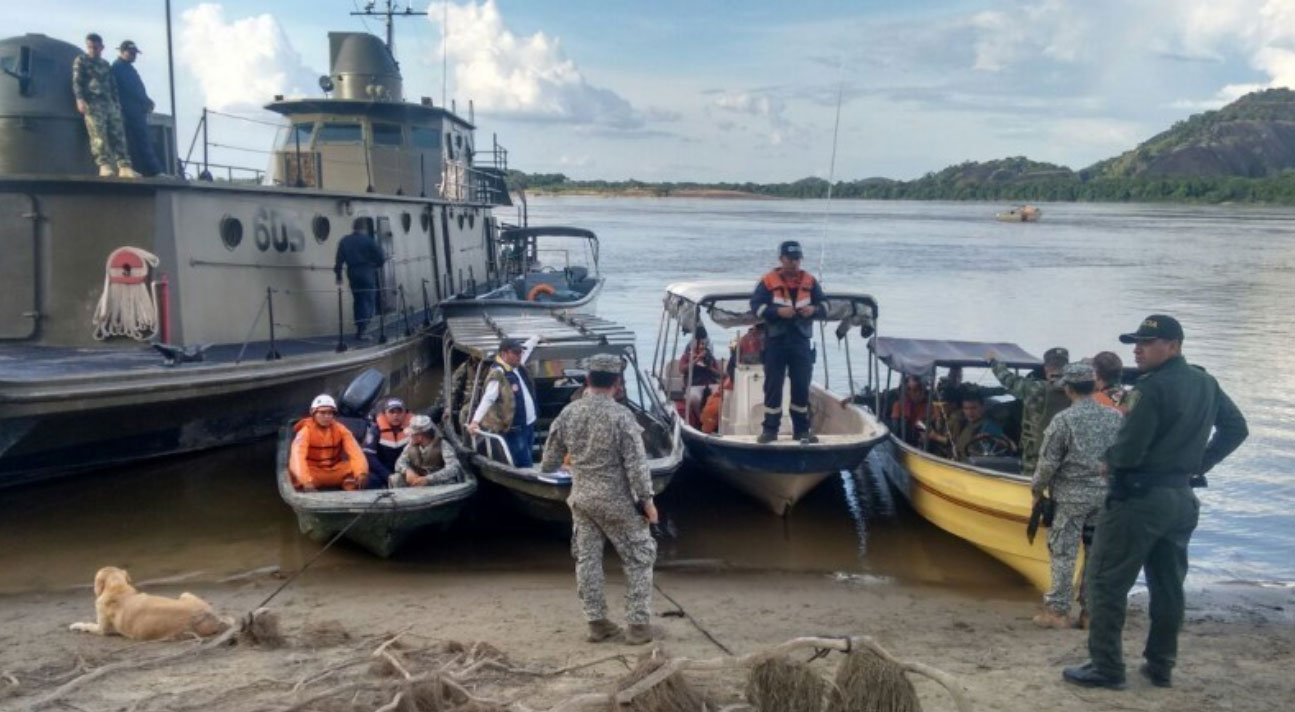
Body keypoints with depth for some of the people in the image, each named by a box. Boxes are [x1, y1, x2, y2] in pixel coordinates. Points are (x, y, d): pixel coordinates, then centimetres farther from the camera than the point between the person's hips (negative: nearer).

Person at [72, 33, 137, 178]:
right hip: (93, 103, -5)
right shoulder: (81, 61, 9)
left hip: (109, 102, 5)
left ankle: (124, 166, -9)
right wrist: (80, 99, -16)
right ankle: (104, 165, -23)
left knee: (118, 134, -4)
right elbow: (77, 81, -1)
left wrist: (117, 103, 14)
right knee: (98, 134, -16)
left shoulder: (105, 64, 24)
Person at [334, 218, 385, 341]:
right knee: (368, 302, 1)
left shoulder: (344, 241, 4)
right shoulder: (369, 240, -7)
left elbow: (339, 260, 2)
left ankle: (359, 329, 21)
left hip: (352, 274, 4)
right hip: (367, 274, -4)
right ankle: (360, 332, -9)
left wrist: (338, 275, 10)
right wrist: (376, 264, 16)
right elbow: (380, 258, -6)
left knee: (357, 301, 18)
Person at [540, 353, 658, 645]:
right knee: (639, 559, 8)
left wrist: (547, 467, 30)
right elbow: (636, 463, -17)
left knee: (587, 559, 14)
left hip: (582, 498, 5)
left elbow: (550, 460, 7)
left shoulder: (568, 413, -2)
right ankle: (638, 624, 7)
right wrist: (647, 500, -8)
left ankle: (597, 622, 18)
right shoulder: (621, 416, -18)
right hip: (617, 501, -5)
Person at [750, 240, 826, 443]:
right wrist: (777, 311, -21)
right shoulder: (768, 281, -2)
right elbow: (756, 306, -7)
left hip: (801, 342, 3)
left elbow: (825, 306, 11)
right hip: (775, 342, -2)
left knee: (802, 386, 5)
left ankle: (801, 429, 15)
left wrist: (814, 309, -12)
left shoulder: (810, 282, 8)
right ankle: (770, 429, 10)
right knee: (773, 386, 2)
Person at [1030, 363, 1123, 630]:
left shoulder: (1063, 420, -12)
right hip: (1106, 494, 4)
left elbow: (1048, 461, -9)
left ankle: (1058, 610, 7)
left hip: (1071, 495, -4)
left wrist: (1037, 488, 6)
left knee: (1063, 552, 3)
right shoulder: (1116, 417, 1)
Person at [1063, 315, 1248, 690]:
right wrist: (1199, 463, 15)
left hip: (1139, 497, -8)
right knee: (1168, 585, 15)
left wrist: (1109, 459, 0)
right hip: (1183, 497, 8)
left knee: (1105, 581, 0)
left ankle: (1105, 666, 2)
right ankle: (1161, 666, 22)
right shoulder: (1206, 384, 8)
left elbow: (1126, 452, -21)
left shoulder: (1152, 387, -18)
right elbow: (1236, 429, 18)